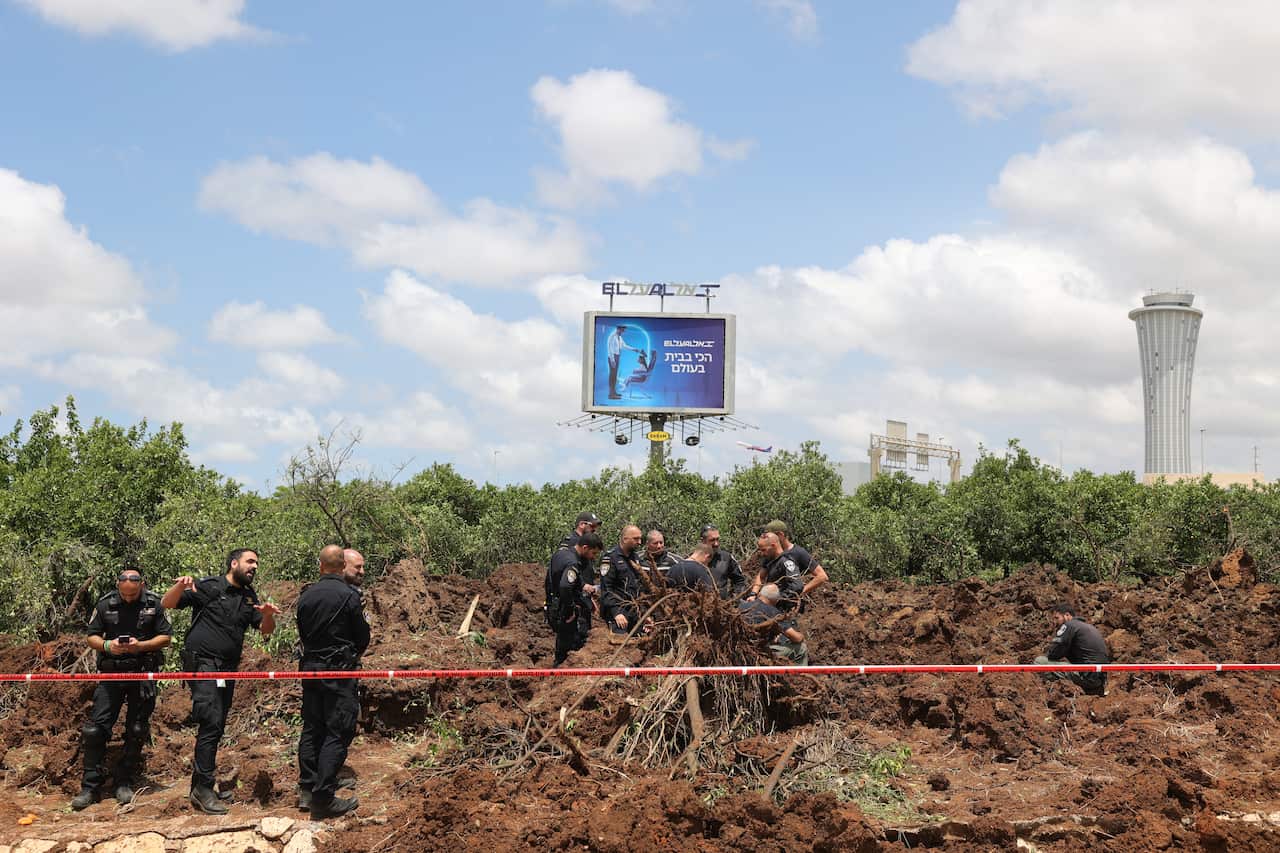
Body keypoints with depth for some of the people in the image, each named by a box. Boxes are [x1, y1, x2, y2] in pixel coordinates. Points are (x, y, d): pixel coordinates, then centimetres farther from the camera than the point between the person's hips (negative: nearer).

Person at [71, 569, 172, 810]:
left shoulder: (154, 604, 0)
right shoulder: (105, 604, 2)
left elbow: (166, 637, 2)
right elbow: (92, 637, 6)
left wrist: (141, 646, -15)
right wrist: (107, 646, -15)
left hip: (143, 675, 0)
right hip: (111, 673, 1)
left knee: (137, 731, 3)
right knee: (95, 729, -6)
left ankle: (124, 783, 17)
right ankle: (90, 787, 2)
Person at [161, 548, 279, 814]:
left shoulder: (249, 597, 15)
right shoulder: (209, 587, -5)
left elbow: (266, 630, 11)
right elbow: (167, 604, -7)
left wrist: (268, 615, -11)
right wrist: (180, 586, -28)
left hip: (227, 669, 8)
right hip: (202, 663, -8)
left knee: (215, 728, 11)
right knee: (211, 723, -17)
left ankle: (200, 784, 20)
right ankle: (203, 789, -15)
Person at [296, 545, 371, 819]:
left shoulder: (305, 596, 4)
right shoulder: (348, 596, -12)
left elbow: (302, 633, 11)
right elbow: (363, 637, -4)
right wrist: (353, 655, 17)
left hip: (310, 667, 6)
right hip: (340, 672, -6)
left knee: (311, 729, 15)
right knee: (337, 733, -3)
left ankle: (306, 789, 18)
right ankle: (323, 798, -7)